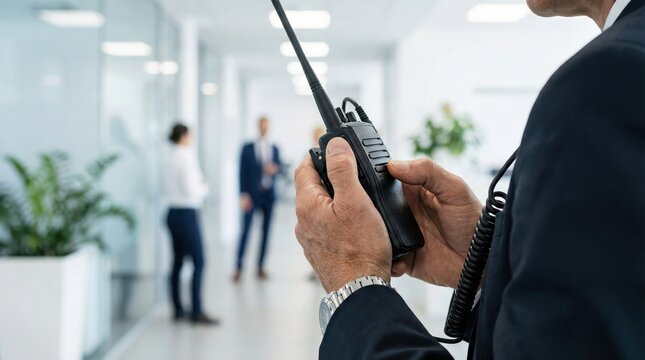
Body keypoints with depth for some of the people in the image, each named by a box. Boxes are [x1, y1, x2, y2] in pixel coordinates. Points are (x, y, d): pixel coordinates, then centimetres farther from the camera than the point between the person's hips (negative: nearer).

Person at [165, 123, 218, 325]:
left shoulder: (172, 157, 10)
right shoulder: (187, 156, -14)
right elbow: (191, 189, -19)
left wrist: (199, 185, 10)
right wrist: (204, 187, 0)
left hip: (173, 213, 9)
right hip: (187, 213, -9)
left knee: (178, 261, 12)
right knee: (199, 262, -6)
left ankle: (178, 309, 18)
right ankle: (197, 312, -8)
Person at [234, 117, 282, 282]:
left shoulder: (274, 148, 9)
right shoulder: (248, 148, 0)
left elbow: (278, 166, 14)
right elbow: (243, 172, -3)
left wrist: (275, 169, -11)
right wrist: (243, 195, -11)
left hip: (269, 195, 4)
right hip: (252, 194, -3)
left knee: (266, 230, 5)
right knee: (245, 230, -6)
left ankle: (261, 267, 13)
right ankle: (239, 267, 0)